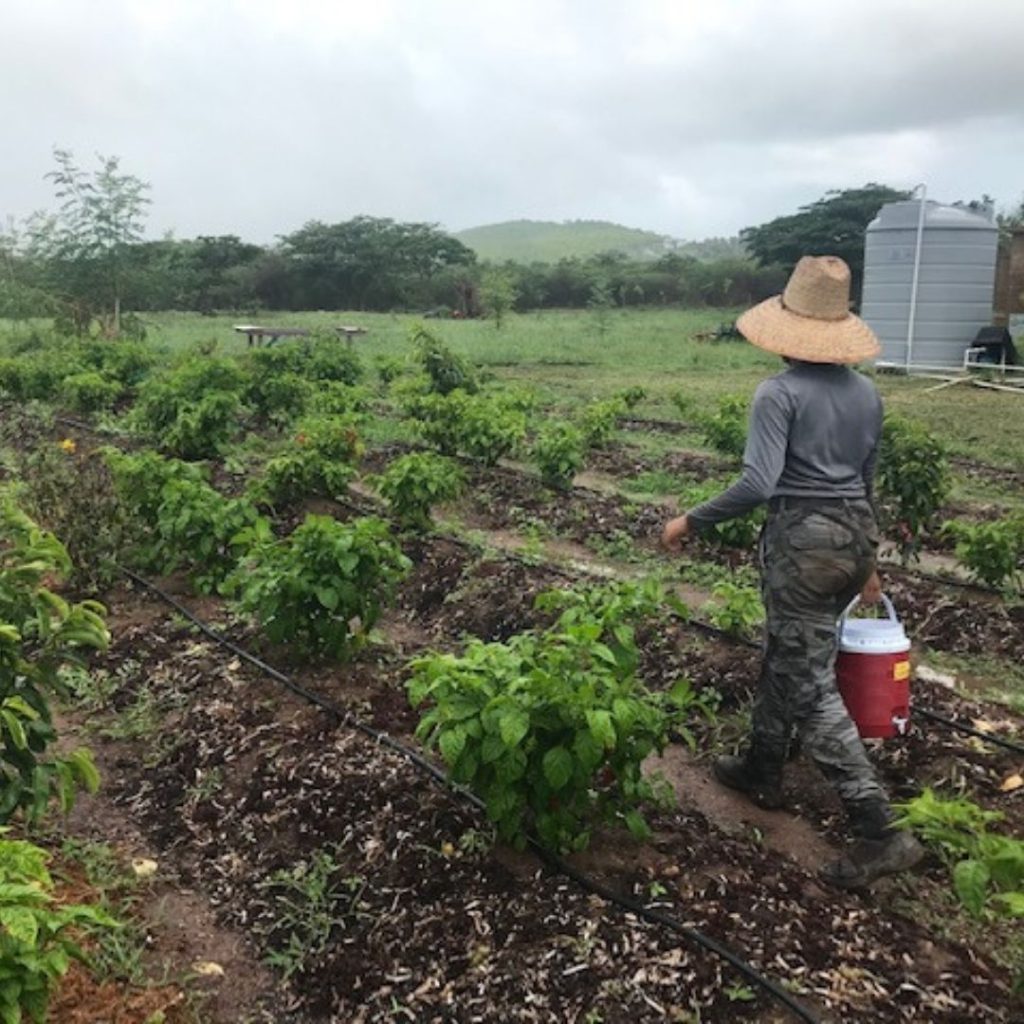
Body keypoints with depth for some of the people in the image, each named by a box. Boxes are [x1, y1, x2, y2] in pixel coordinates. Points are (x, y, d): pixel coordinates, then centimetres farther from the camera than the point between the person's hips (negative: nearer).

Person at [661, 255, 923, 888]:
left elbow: (758, 485, -25)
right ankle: (762, 770, 40)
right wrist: (866, 561, 24)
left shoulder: (780, 393, -15)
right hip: (853, 536, 8)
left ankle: (881, 832, 0)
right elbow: (867, 483, 16)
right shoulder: (867, 393, 7)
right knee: (786, 657, 23)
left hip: (803, 542, -8)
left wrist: (691, 521, -14)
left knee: (812, 685, -1)